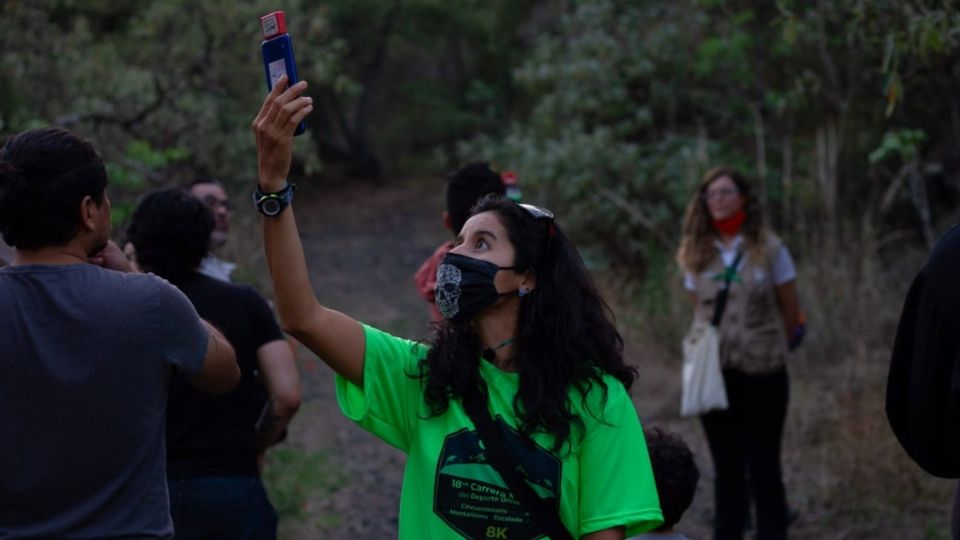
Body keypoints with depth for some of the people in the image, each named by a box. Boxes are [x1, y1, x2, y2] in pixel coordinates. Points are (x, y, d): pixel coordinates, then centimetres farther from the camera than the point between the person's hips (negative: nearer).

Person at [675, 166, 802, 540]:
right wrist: (721, 348, 6)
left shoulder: (769, 249, -3)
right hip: (715, 373, 3)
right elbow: (699, 311, 12)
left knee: (764, 468, 0)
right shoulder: (697, 254, 5)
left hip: (763, 374, -3)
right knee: (727, 469, 10)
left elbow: (790, 313, 3)